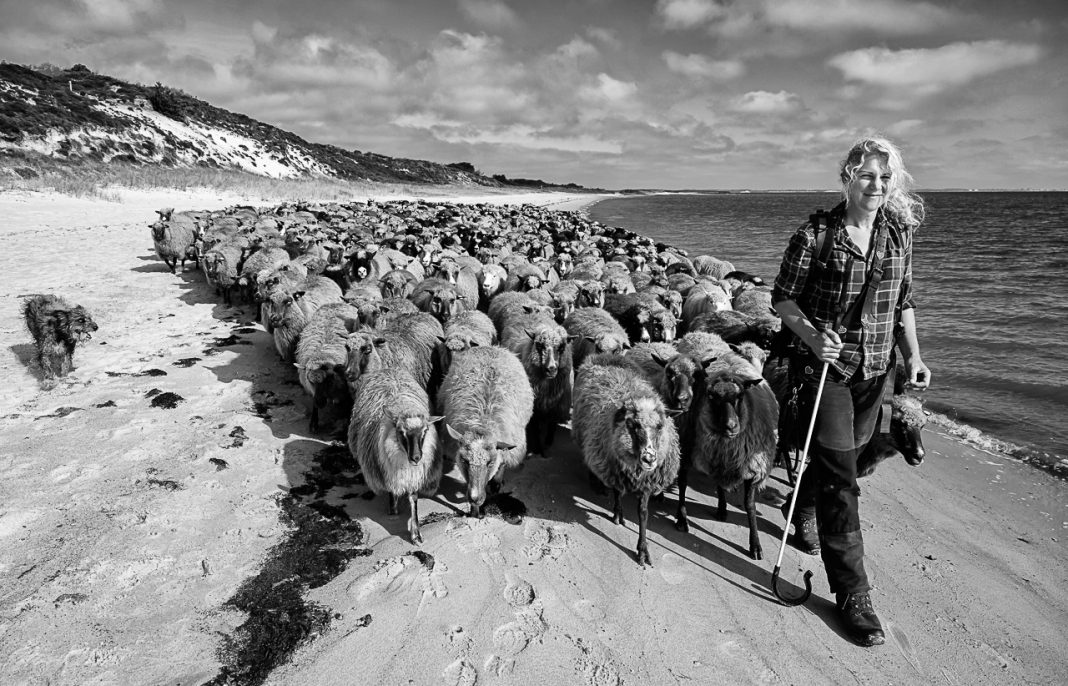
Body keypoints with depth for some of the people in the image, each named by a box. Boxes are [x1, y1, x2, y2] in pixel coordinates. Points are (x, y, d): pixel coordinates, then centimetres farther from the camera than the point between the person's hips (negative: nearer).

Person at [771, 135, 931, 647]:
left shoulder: (899, 235, 4)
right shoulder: (815, 234, -11)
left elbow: (902, 302, 12)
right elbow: (783, 297, -7)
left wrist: (912, 355, 4)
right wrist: (810, 334, -23)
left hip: (874, 368, 6)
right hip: (824, 364, -5)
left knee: (845, 453, 20)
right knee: (839, 474, -7)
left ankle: (803, 515, 50)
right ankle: (851, 591, 1)